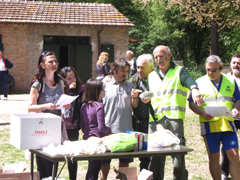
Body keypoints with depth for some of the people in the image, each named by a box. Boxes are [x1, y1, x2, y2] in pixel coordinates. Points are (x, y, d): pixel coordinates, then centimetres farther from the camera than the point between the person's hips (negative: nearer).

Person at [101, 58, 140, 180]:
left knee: (125, 160, 10)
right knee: (105, 159, 5)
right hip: (108, 129, -2)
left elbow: (135, 105, 7)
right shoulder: (105, 85, 2)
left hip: (126, 129, 3)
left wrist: (134, 97, -13)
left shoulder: (130, 86, 10)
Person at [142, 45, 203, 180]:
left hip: (174, 118, -4)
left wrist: (194, 89, -39)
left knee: (178, 153, -8)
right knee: (156, 158, 4)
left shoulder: (179, 71, 6)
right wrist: (146, 99, 0)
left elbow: (188, 80, -16)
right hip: (155, 120, 4)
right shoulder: (151, 76, 22)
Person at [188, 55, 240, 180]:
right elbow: (192, 103, 4)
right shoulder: (199, 82, 6)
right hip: (209, 125, -1)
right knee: (214, 157, 4)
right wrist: (202, 113, -15)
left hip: (228, 124, 1)